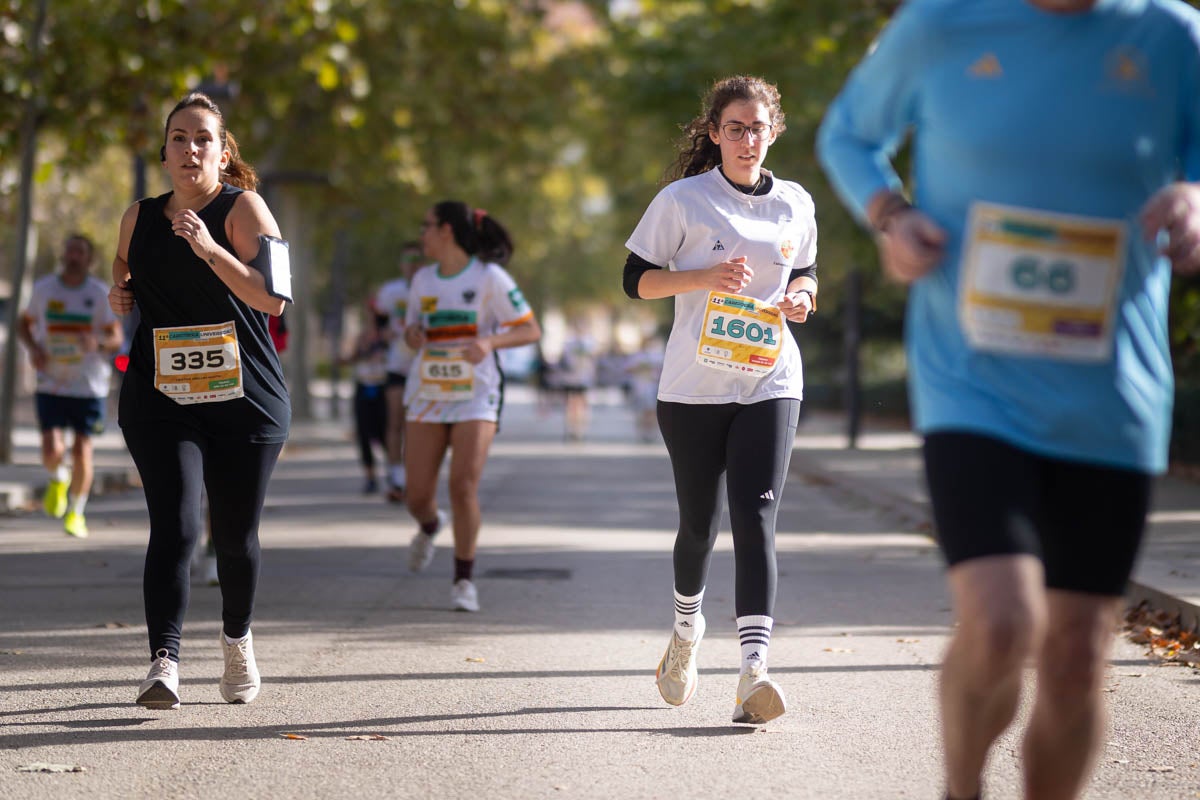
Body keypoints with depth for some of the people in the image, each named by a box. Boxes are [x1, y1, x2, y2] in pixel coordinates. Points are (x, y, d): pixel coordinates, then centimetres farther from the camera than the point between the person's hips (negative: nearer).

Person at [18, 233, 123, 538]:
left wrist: (98, 344, -26)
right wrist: (33, 348, -4)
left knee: (82, 450, -2)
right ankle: (58, 480, 24)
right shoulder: (44, 288, 2)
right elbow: (24, 324, 16)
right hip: (51, 385, 1)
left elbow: (116, 339, -3)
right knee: (53, 451, -13)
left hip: (90, 387, -1)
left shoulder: (100, 293, -3)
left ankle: (76, 512, 19)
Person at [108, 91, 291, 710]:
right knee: (175, 527, -15)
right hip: (158, 399, 2)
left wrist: (210, 249, -27)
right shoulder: (140, 217, 9)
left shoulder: (244, 209, -4)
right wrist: (121, 294, 9)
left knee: (235, 535, 8)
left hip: (245, 400, -1)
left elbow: (271, 298, -16)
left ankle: (237, 638, 34)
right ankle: (164, 662, -20)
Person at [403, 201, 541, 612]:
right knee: (417, 496, 0)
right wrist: (413, 335, -3)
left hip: (476, 396, -4)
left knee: (463, 488, -17)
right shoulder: (423, 279, 9)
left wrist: (490, 342, -23)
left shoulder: (490, 277, -6)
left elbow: (531, 331, -5)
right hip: (427, 395, 4)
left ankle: (464, 581, -1)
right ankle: (430, 526, 38)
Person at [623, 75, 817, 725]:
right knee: (699, 523, 8)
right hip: (693, 385, -1)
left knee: (756, 520, -13)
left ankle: (753, 671, -21)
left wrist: (802, 296, -1)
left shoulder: (795, 205, 7)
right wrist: (707, 277, -16)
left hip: (770, 383, 1)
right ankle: (686, 627, 39)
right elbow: (636, 280, -1)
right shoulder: (683, 201, -3)